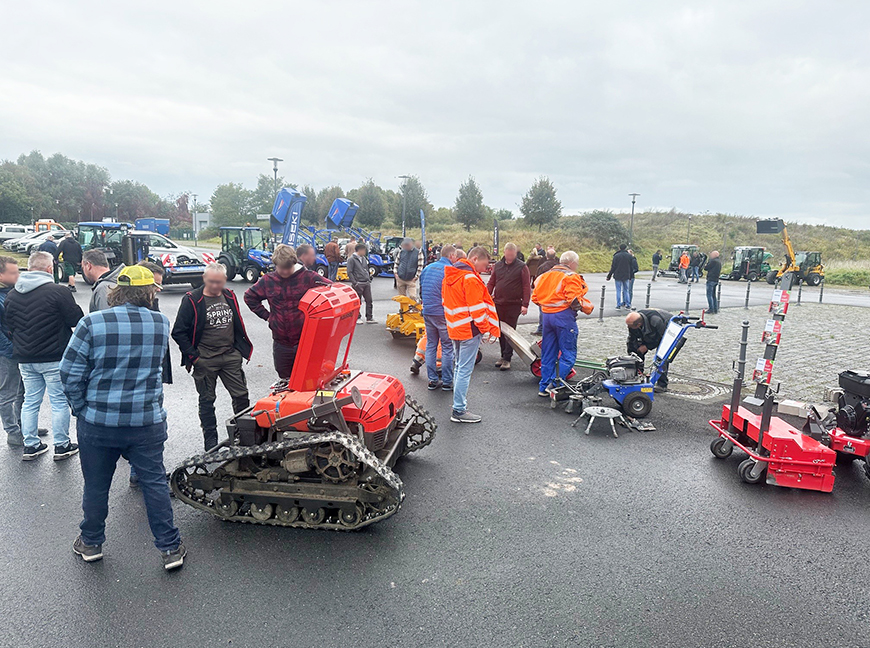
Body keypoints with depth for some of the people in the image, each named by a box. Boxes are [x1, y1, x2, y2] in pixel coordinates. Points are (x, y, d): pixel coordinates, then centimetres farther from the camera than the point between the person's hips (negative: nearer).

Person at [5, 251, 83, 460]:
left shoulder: (12, 295, 6)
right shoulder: (58, 292, -16)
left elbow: (9, 327, 14)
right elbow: (77, 320, -12)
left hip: (25, 359, 6)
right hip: (54, 358, -6)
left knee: (30, 401, 15)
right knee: (59, 401, 5)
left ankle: (30, 445, 22)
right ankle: (61, 446, 13)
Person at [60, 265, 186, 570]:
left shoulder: (92, 323, -11)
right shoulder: (161, 323, -5)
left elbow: (70, 373, -7)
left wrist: (82, 408, 3)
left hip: (98, 422, 0)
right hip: (147, 421, 1)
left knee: (96, 485, 19)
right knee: (154, 482, 11)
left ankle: (91, 542, 38)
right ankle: (170, 548, 18)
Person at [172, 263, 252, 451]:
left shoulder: (230, 296, 8)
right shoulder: (192, 300, -7)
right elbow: (178, 332, -6)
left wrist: (242, 348, 13)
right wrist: (192, 355, -9)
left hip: (230, 355, 4)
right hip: (205, 359, -3)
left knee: (241, 395, 3)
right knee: (207, 400, 7)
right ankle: (210, 440, 19)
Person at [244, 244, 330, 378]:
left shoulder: (308, 277, -8)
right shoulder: (268, 280, 2)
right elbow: (249, 296, 15)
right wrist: (266, 315, 5)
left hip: (305, 340, -3)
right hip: (281, 341, 3)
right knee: (284, 379, 15)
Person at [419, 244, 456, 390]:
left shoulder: (427, 268, 11)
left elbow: (421, 291, 18)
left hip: (427, 313, 6)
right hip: (443, 314, -6)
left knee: (430, 345, 12)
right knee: (447, 347, 3)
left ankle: (432, 380, 16)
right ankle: (447, 381, 7)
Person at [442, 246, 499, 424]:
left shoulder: (449, 275, 12)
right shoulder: (470, 278, -17)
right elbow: (477, 309, -19)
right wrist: (486, 330, -12)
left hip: (455, 328, 10)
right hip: (469, 330, -10)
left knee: (459, 366, 20)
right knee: (465, 370, -4)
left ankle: (460, 401, 31)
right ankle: (459, 411, 1)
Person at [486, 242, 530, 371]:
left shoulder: (521, 267, -4)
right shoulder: (497, 266, 8)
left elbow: (527, 286, -7)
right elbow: (491, 283, 12)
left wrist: (525, 304, -14)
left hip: (514, 305, -4)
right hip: (498, 303, 5)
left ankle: (507, 358, 1)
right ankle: (503, 355, 23)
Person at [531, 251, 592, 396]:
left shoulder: (546, 275, 14)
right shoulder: (571, 277, -8)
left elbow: (535, 297, 11)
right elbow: (574, 300, -17)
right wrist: (588, 308, -1)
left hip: (547, 315, 7)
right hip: (564, 316, -7)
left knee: (548, 353, 13)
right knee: (568, 353, 0)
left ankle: (544, 387, 16)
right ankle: (556, 385, -7)